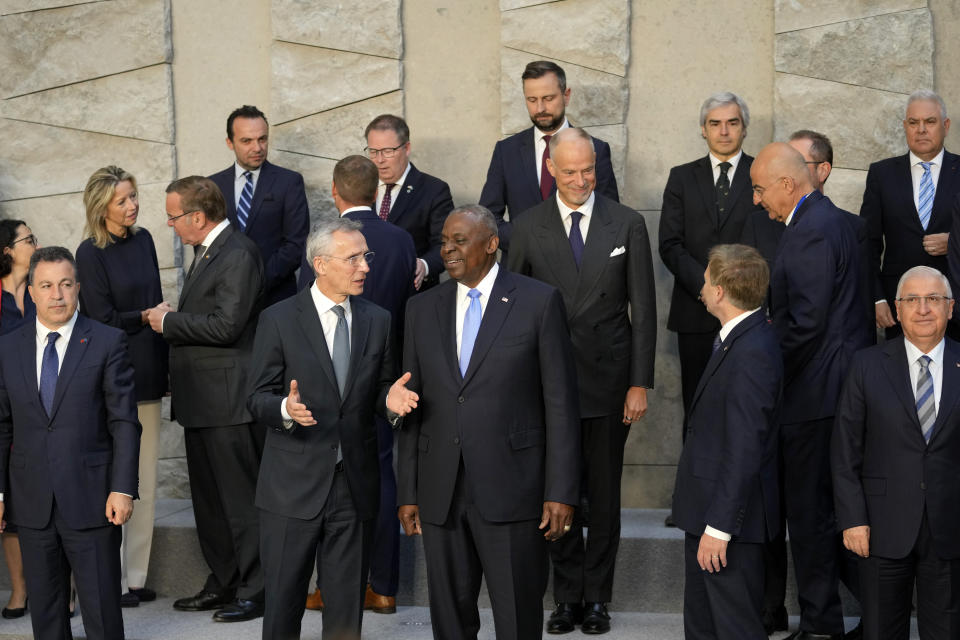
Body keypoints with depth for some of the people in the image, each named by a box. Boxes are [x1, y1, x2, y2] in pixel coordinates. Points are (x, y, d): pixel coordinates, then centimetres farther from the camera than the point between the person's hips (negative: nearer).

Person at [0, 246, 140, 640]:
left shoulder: (108, 343, -2)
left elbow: (124, 422, -4)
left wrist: (123, 489, -11)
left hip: (91, 500, -3)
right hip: (32, 504, 3)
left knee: (102, 608, 2)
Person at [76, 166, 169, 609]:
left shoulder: (142, 240, 11)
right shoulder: (91, 253, -8)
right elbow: (103, 320, -11)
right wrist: (147, 317, -6)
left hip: (146, 374, 7)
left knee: (144, 484, 9)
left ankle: (136, 578, 16)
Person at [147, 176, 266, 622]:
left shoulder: (238, 255, -16)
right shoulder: (208, 252, 16)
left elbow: (226, 325, -23)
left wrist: (170, 322, -13)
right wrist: (171, 318, 5)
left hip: (229, 400, -10)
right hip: (201, 400, 10)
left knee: (241, 498, -3)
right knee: (208, 499, 16)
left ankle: (255, 590, 5)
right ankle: (222, 583, 26)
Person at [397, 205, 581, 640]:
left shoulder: (539, 302, -1)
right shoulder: (422, 309, 10)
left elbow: (560, 402, -3)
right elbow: (412, 406, 12)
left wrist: (561, 491, -8)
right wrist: (408, 492, 7)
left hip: (511, 487, -4)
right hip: (441, 492, 4)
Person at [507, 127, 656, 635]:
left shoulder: (627, 225, 1)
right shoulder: (528, 228, 2)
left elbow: (643, 309, 1)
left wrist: (640, 382, -4)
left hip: (609, 382, 0)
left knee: (604, 496, 7)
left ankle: (596, 597, 18)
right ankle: (568, 595, 18)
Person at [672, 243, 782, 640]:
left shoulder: (751, 353, -23)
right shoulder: (741, 339, 9)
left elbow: (744, 450, -25)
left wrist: (719, 527, -23)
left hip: (732, 517, -10)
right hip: (709, 513, 10)